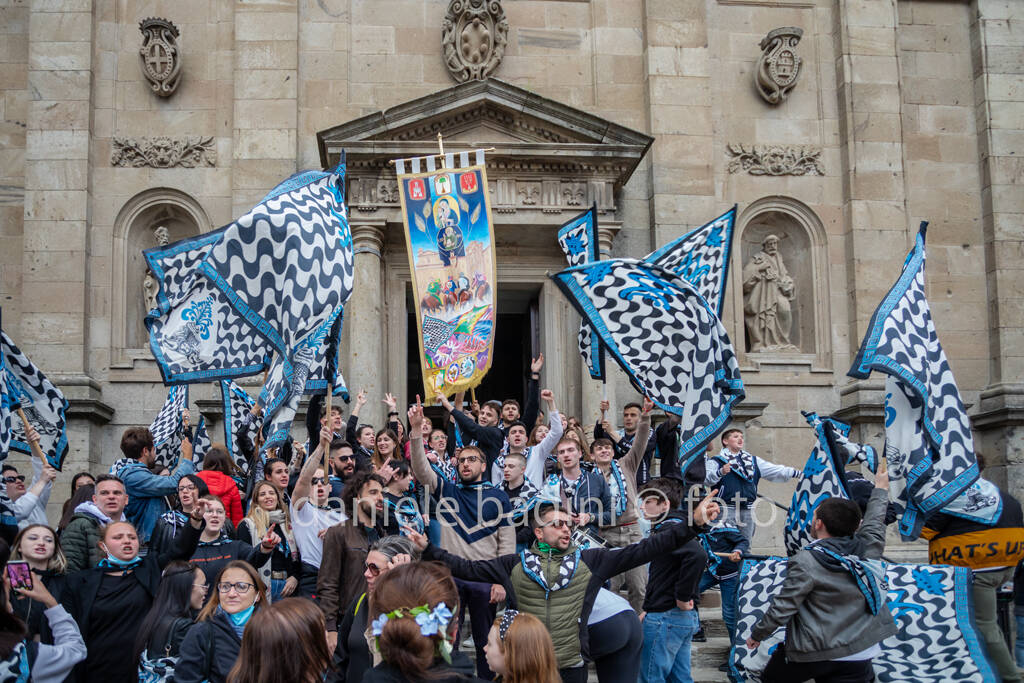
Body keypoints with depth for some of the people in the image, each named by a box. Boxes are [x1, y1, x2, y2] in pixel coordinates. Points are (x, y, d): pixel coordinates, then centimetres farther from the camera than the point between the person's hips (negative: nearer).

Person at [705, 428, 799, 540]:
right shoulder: (716, 461, 3)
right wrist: (720, 472, -31)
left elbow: (775, 471, 14)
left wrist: (796, 472, 3)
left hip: (747, 510, 5)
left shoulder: (753, 460, 20)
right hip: (727, 509, -5)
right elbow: (707, 479, -13)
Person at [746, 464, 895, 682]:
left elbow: (781, 609, -14)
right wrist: (881, 489, 38)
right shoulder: (868, 549, -3)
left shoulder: (806, 562, -18)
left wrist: (756, 635, 3)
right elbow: (874, 521, 19)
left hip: (811, 655, -5)